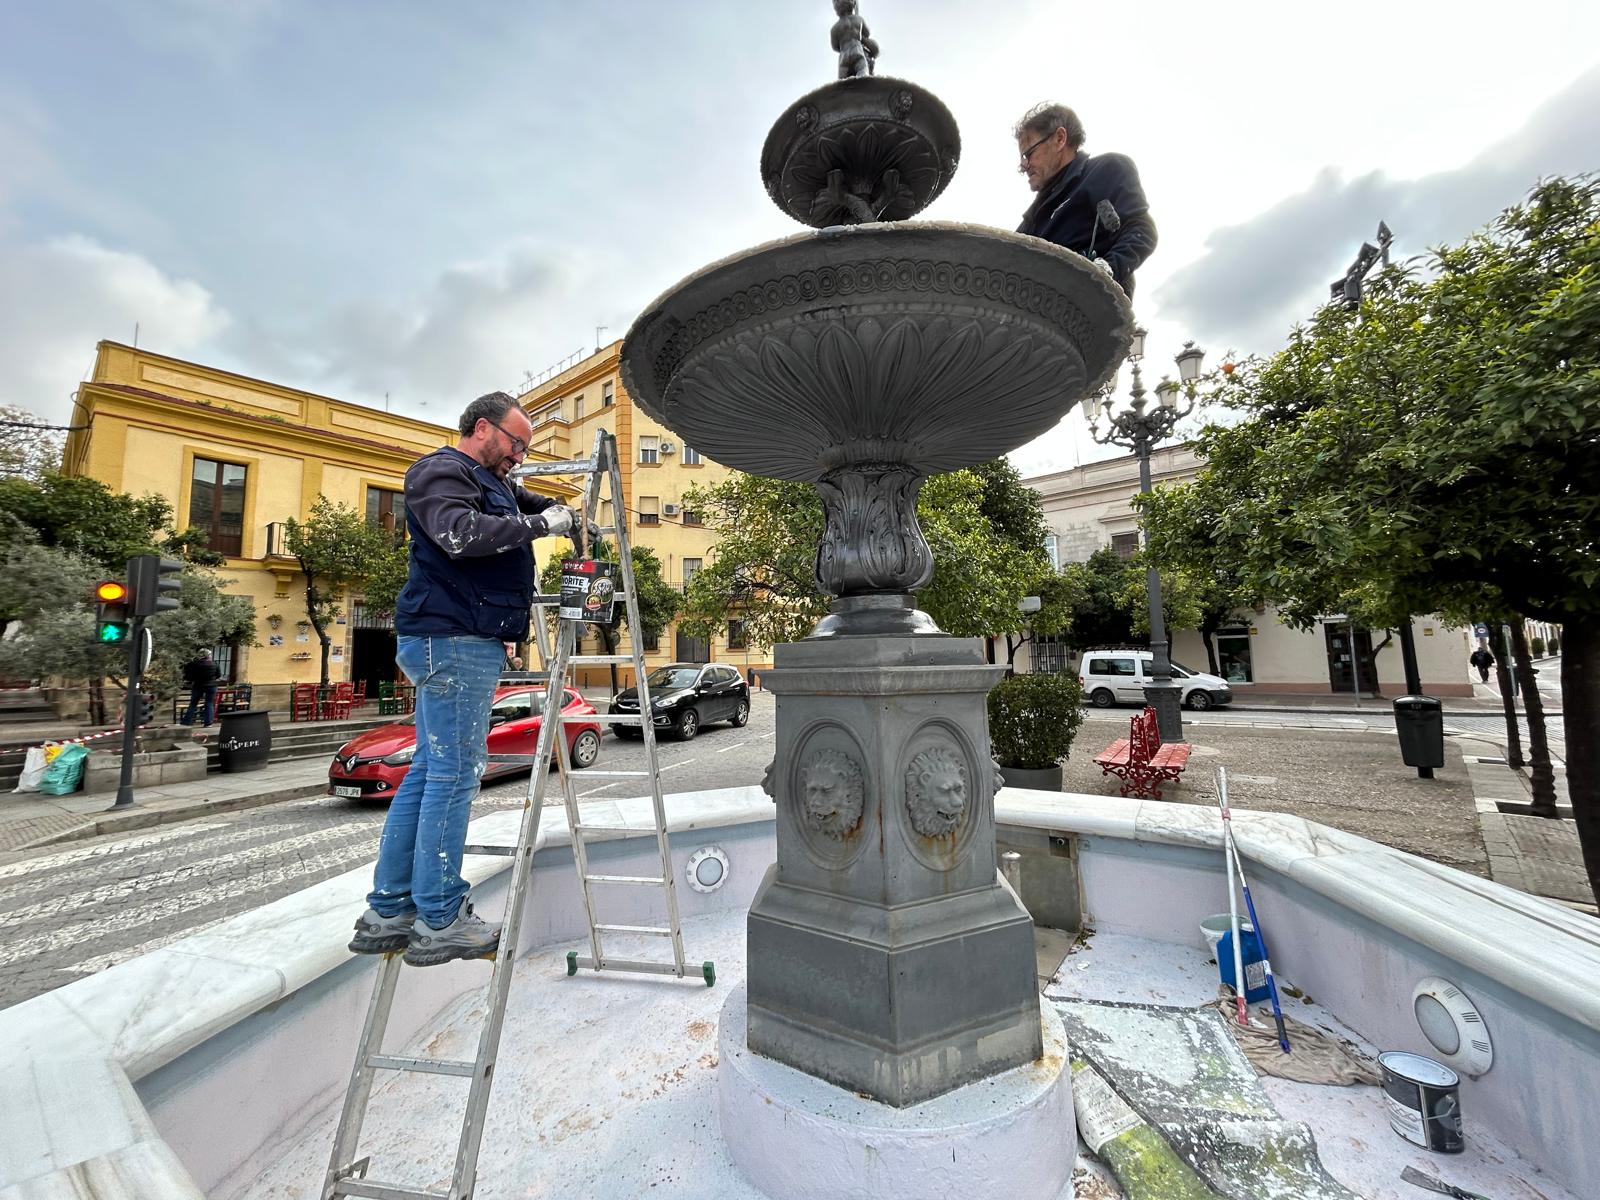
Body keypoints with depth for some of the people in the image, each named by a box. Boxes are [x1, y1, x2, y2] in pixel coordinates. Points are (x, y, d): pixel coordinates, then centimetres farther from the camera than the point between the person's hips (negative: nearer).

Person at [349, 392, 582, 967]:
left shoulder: (493, 484, 24)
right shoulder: (439, 471, -5)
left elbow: (534, 504, 35)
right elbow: (461, 534, -24)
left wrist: (564, 510, 13)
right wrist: (540, 524, -16)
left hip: (465, 643, 10)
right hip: (452, 640, -10)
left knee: (429, 770, 12)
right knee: (454, 773, -5)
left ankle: (387, 913, 22)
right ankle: (440, 922, 6)